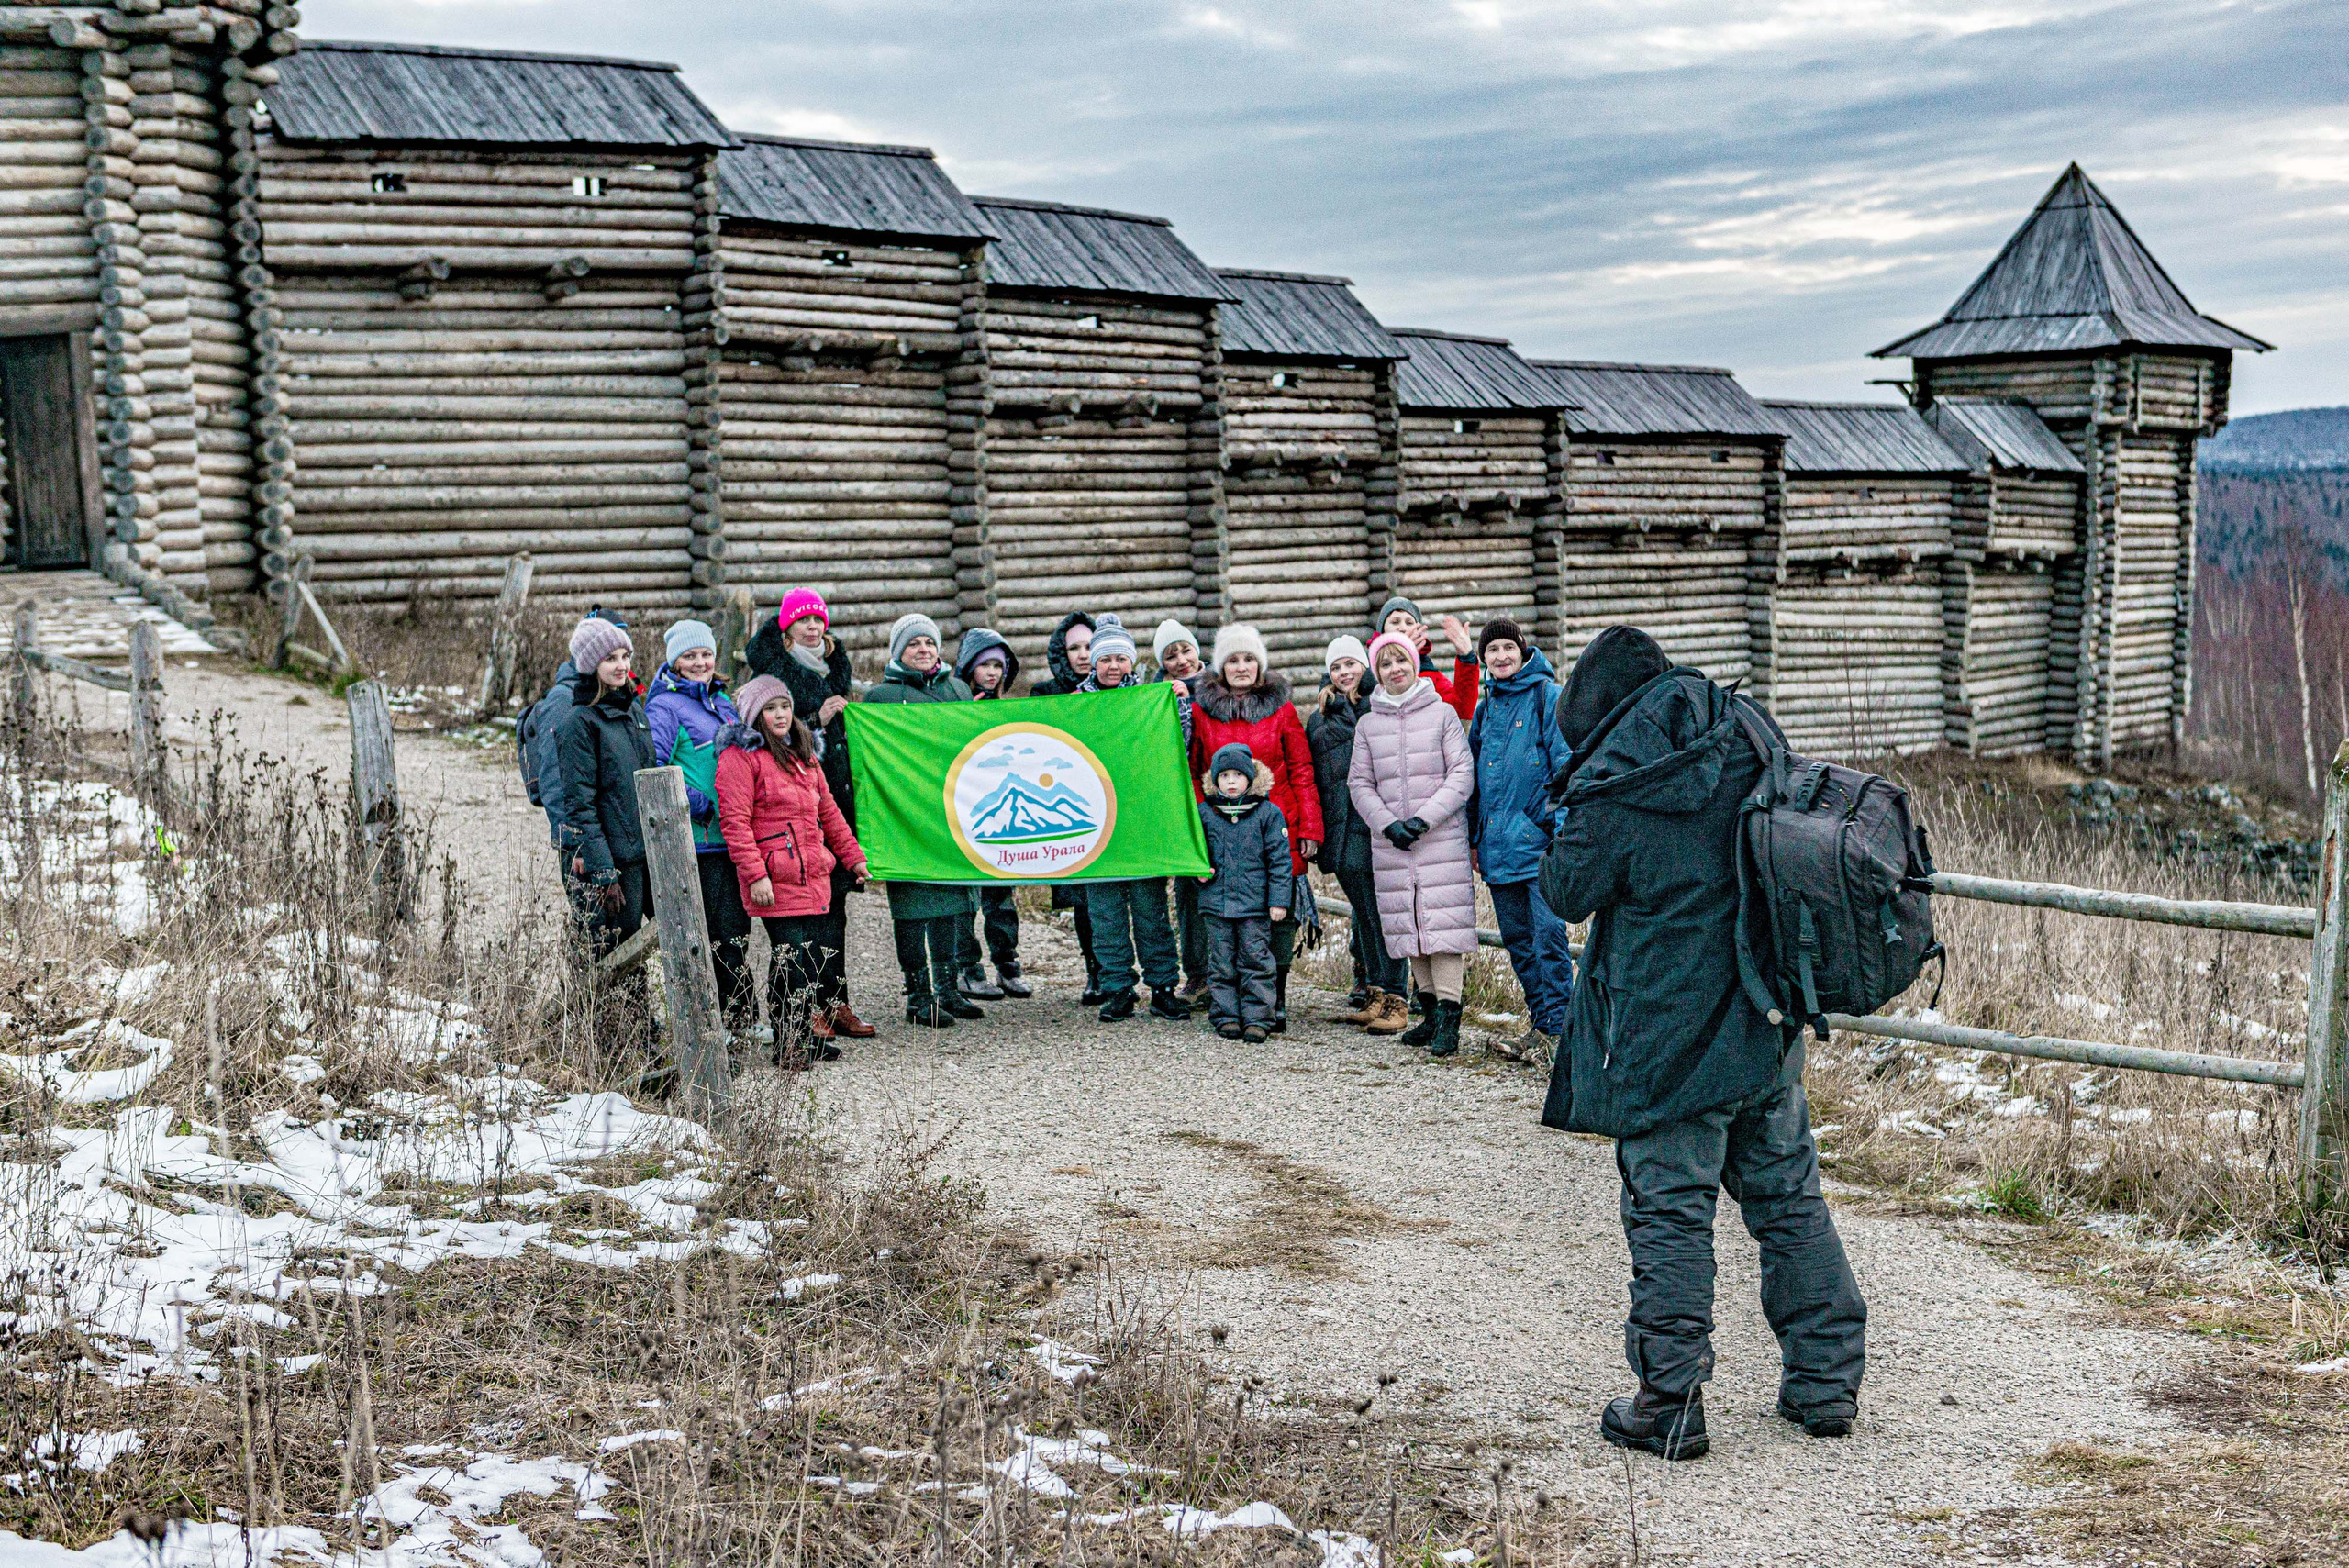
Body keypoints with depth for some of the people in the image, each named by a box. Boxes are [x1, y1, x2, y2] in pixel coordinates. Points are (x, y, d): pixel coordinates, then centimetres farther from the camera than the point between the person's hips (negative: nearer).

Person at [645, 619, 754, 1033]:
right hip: (697, 839, -7)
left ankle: (742, 1017, 19)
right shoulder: (665, 706, -6)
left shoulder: (723, 701, 18)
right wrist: (692, 801, -21)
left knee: (737, 928, 11)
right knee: (710, 932, -6)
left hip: (734, 834, 7)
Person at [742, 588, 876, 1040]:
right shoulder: (777, 672, -3)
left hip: (839, 795, 7)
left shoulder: (835, 666, 18)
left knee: (835, 898, 7)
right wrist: (816, 721, -18)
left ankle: (835, 1002, 11)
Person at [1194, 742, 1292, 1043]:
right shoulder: (1204, 813, 5)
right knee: (1222, 963, 6)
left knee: (1256, 960, 0)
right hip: (1216, 902, 2)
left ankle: (1257, 1018, 5)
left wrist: (1279, 899, -6)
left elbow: (1279, 858, -1)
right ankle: (1226, 1016, 14)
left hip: (1255, 905, -2)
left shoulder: (1267, 813, -1)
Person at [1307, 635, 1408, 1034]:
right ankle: (1374, 994, 15)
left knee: (1383, 909, -8)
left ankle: (1394, 998, -5)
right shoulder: (1322, 718, 18)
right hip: (1342, 829, 5)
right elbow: (1308, 775, 19)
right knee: (1363, 911, 9)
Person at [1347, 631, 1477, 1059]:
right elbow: (1359, 784, 9)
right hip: (1391, 843, 3)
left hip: (1443, 838, -3)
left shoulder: (1442, 713, 1)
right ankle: (1430, 1012, 16)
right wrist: (1389, 824, -7)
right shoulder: (1368, 724, 9)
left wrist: (1424, 818, -12)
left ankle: (1449, 1018, -9)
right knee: (1409, 926, 6)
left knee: (1443, 922, -9)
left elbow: (1463, 773, -3)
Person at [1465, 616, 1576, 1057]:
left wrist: (1563, 827, -13)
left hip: (1539, 837, -6)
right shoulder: (1486, 706, 16)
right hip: (1498, 839, 6)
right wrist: (1473, 837, 18)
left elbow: (1564, 763, -7)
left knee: (1548, 933, -9)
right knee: (1516, 937, 10)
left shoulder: (1546, 695, -2)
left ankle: (1557, 1026, -3)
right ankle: (1539, 1020, 19)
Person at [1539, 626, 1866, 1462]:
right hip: (1767, 1022, 6)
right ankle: (1825, 1383, 22)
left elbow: (1567, 891, -5)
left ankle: (1669, 1405, 7)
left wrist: (1570, 819, 8)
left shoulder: (1611, 786, -15)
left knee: (1670, 1211, 2)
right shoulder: (1746, 735, 2)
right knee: (1789, 1195, 15)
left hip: (1667, 1036, -6)